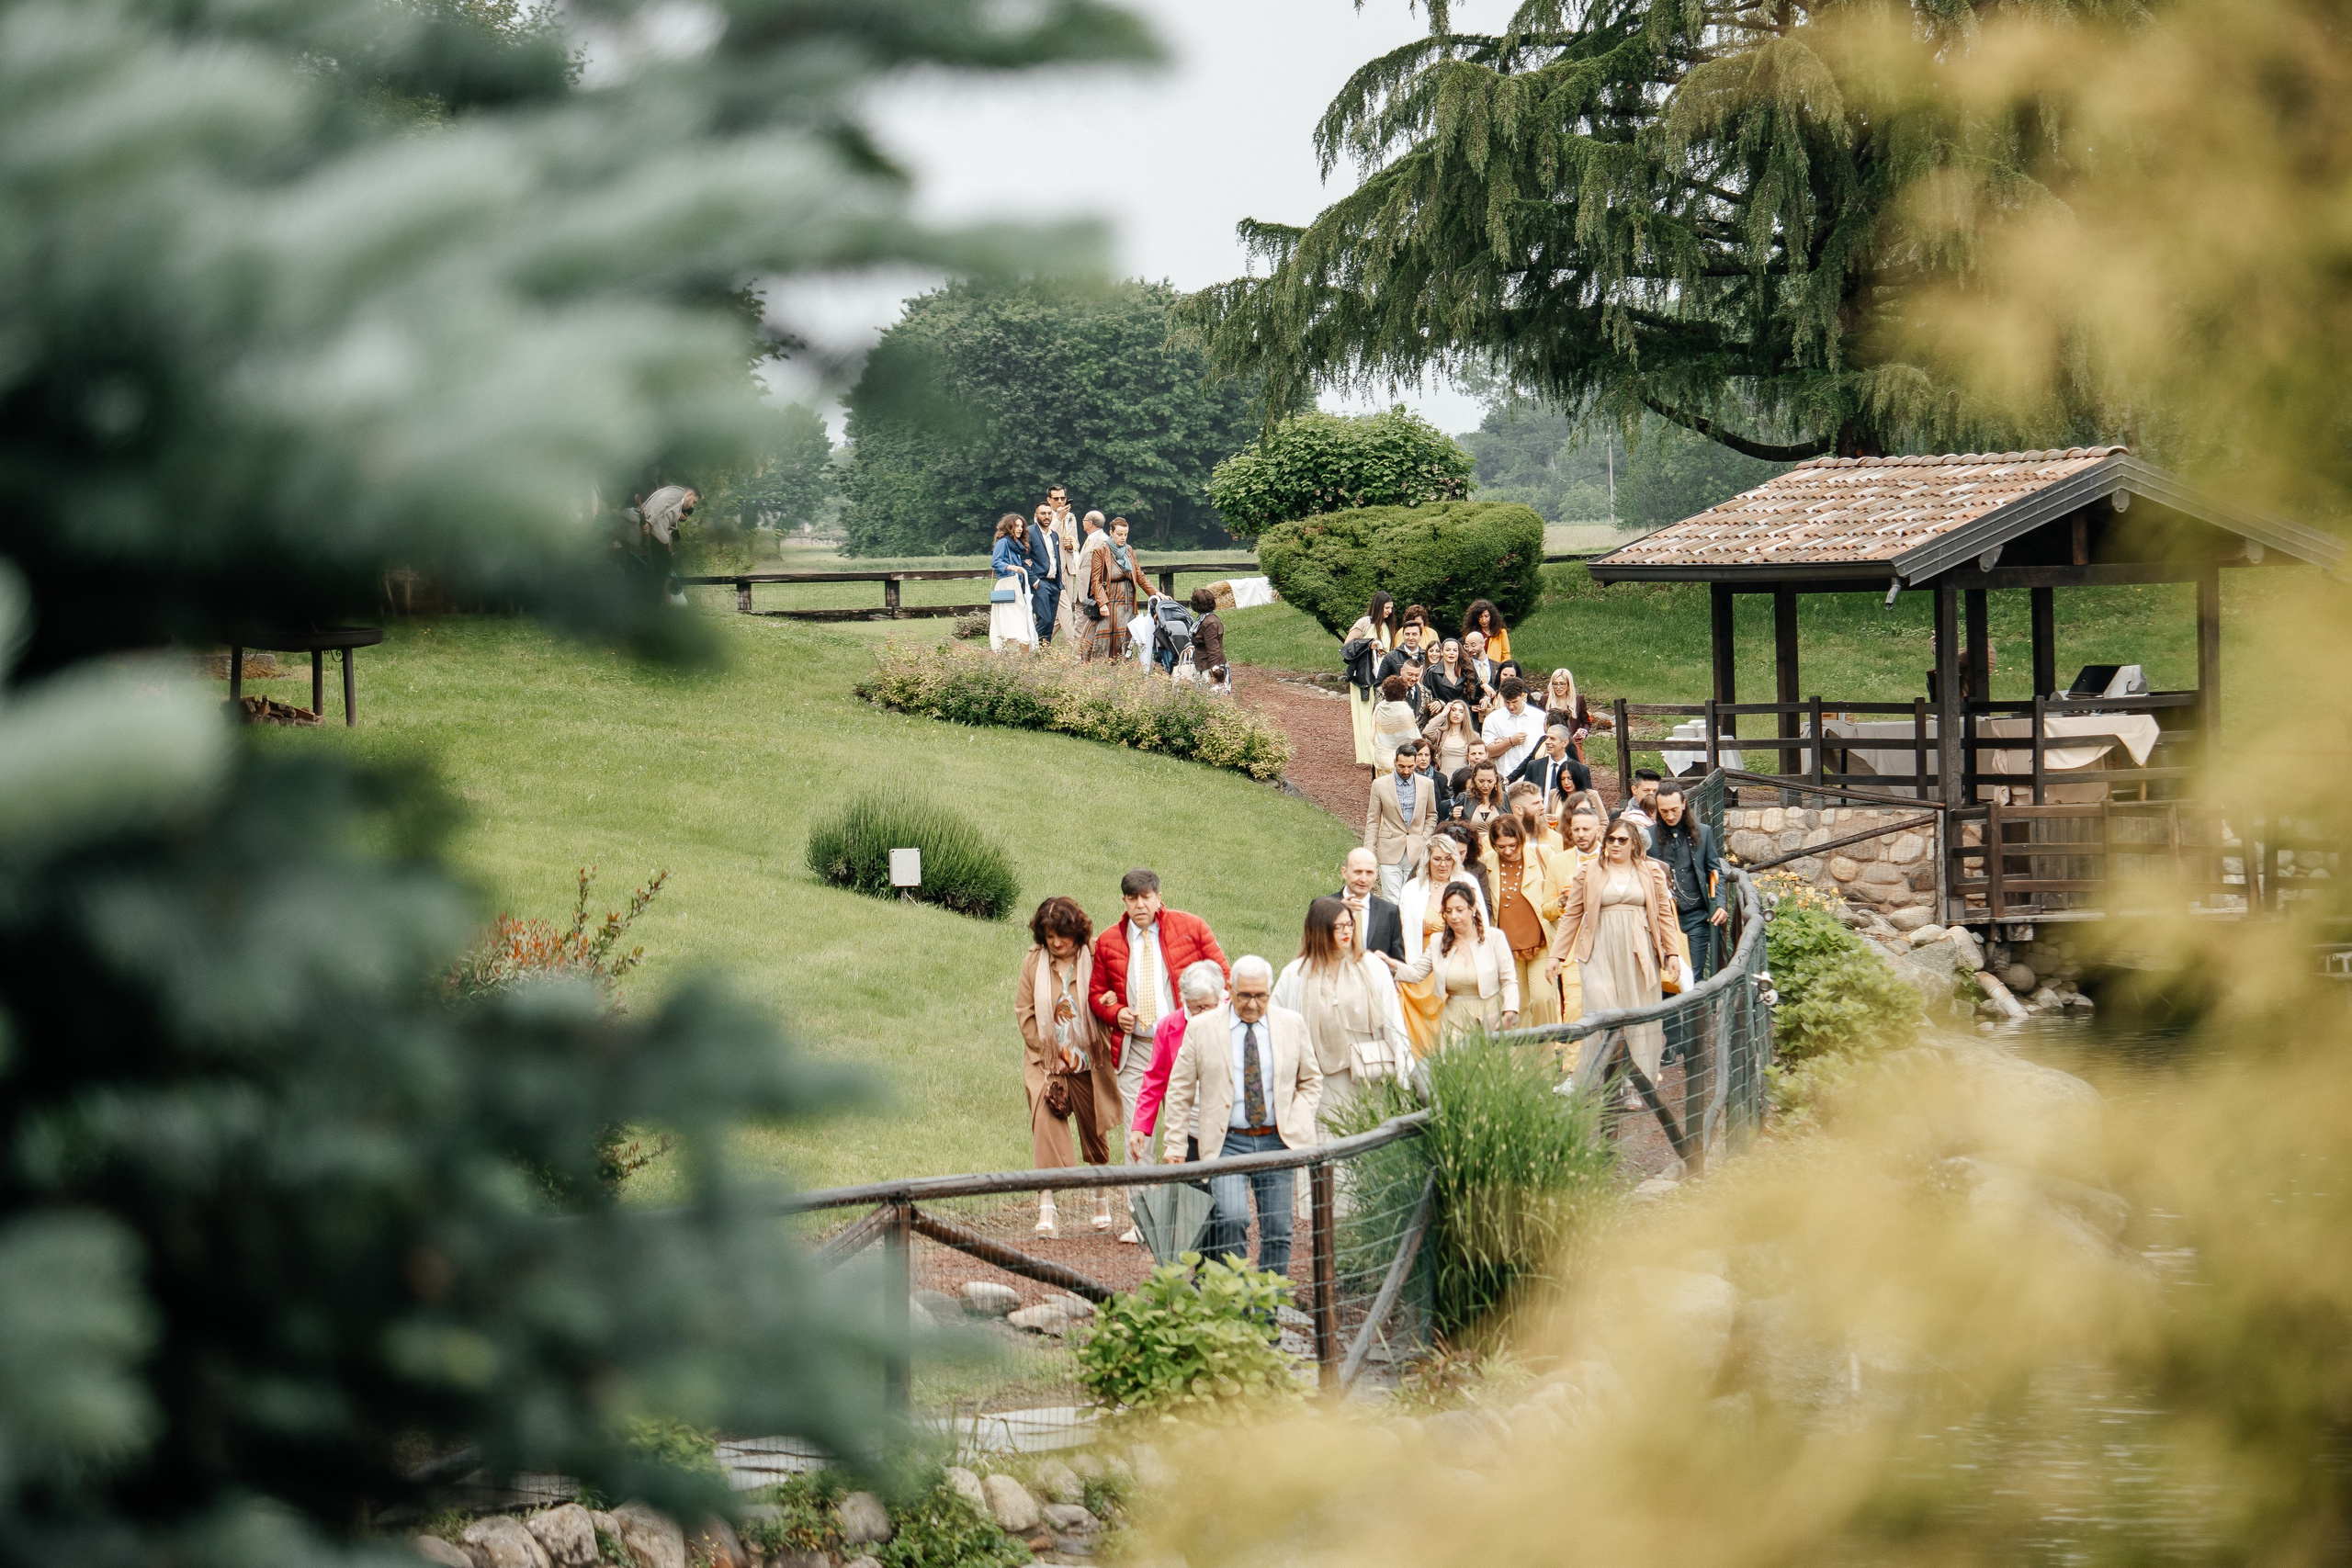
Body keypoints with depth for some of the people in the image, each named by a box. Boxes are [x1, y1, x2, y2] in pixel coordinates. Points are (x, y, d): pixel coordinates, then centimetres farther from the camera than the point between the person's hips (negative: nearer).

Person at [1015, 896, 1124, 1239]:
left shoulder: (1092, 962, -5)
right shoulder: (1033, 964, -2)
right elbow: (1024, 1014, 0)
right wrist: (1055, 1053, -5)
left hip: (1088, 1065, 1)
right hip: (1045, 1064, -1)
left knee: (1094, 1134, 13)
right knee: (1046, 1124, -18)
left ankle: (1102, 1199, 34)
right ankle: (1047, 1210, -23)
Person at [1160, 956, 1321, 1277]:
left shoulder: (1292, 1025, 7)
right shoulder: (1202, 1028, 1)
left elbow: (1311, 1081, 16)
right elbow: (1179, 1090, 5)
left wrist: (1297, 1126, 0)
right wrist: (1175, 1145, -1)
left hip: (1277, 1142, 2)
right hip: (1227, 1142, -2)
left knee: (1278, 1230, 1)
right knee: (1231, 1219, -21)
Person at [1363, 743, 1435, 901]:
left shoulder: (1426, 784, 5)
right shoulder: (1380, 785, 1)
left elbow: (1431, 816, 17)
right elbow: (1372, 821, 4)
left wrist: (1425, 841, 4)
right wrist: (1369, 852, -1)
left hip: (1417, 853, 1)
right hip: (1390, 852, -1)